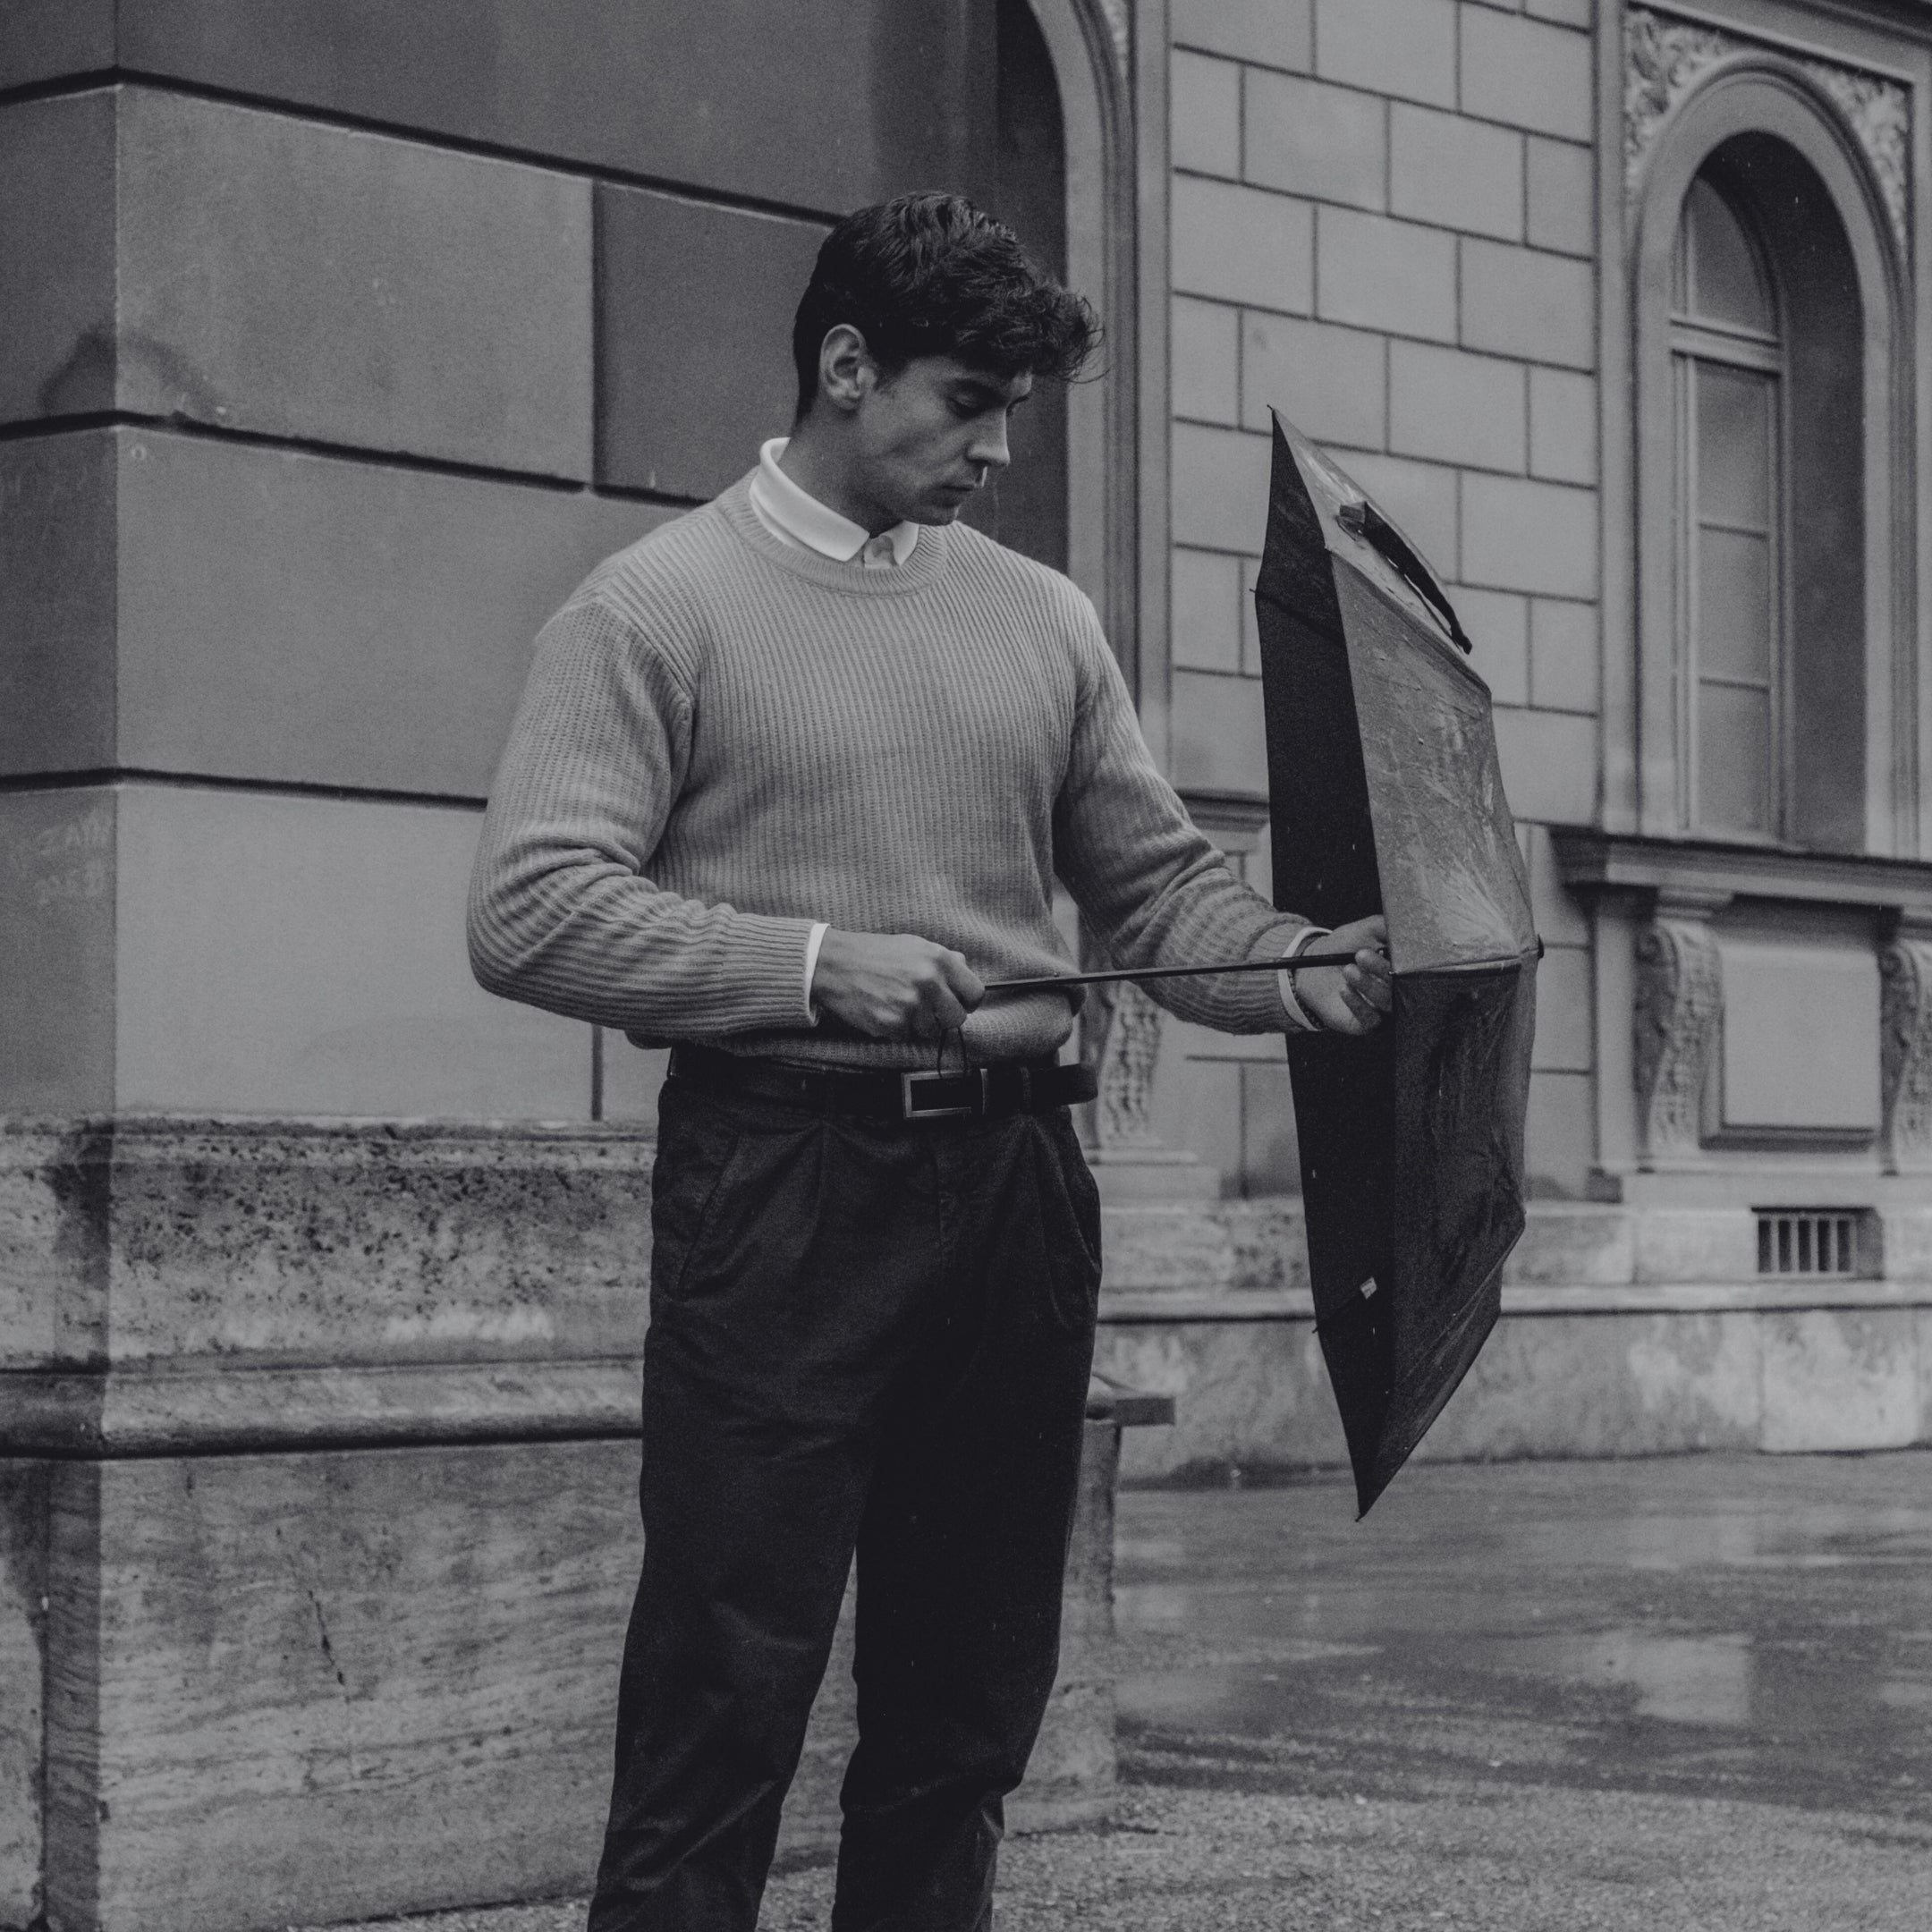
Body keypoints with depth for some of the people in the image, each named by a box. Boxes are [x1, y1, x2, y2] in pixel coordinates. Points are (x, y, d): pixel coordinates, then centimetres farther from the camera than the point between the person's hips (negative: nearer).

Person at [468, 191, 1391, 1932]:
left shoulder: (1041, 618, 15)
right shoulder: (660, 609, -1)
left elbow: (1162, 886, 17)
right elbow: (530, 912, -10)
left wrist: (1313, 975, -3)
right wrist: (817, 966, -19)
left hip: (1017, 1181, 6)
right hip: (784, 1180, -5)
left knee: (968, 1710, 10)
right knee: (722, 1713, -6)